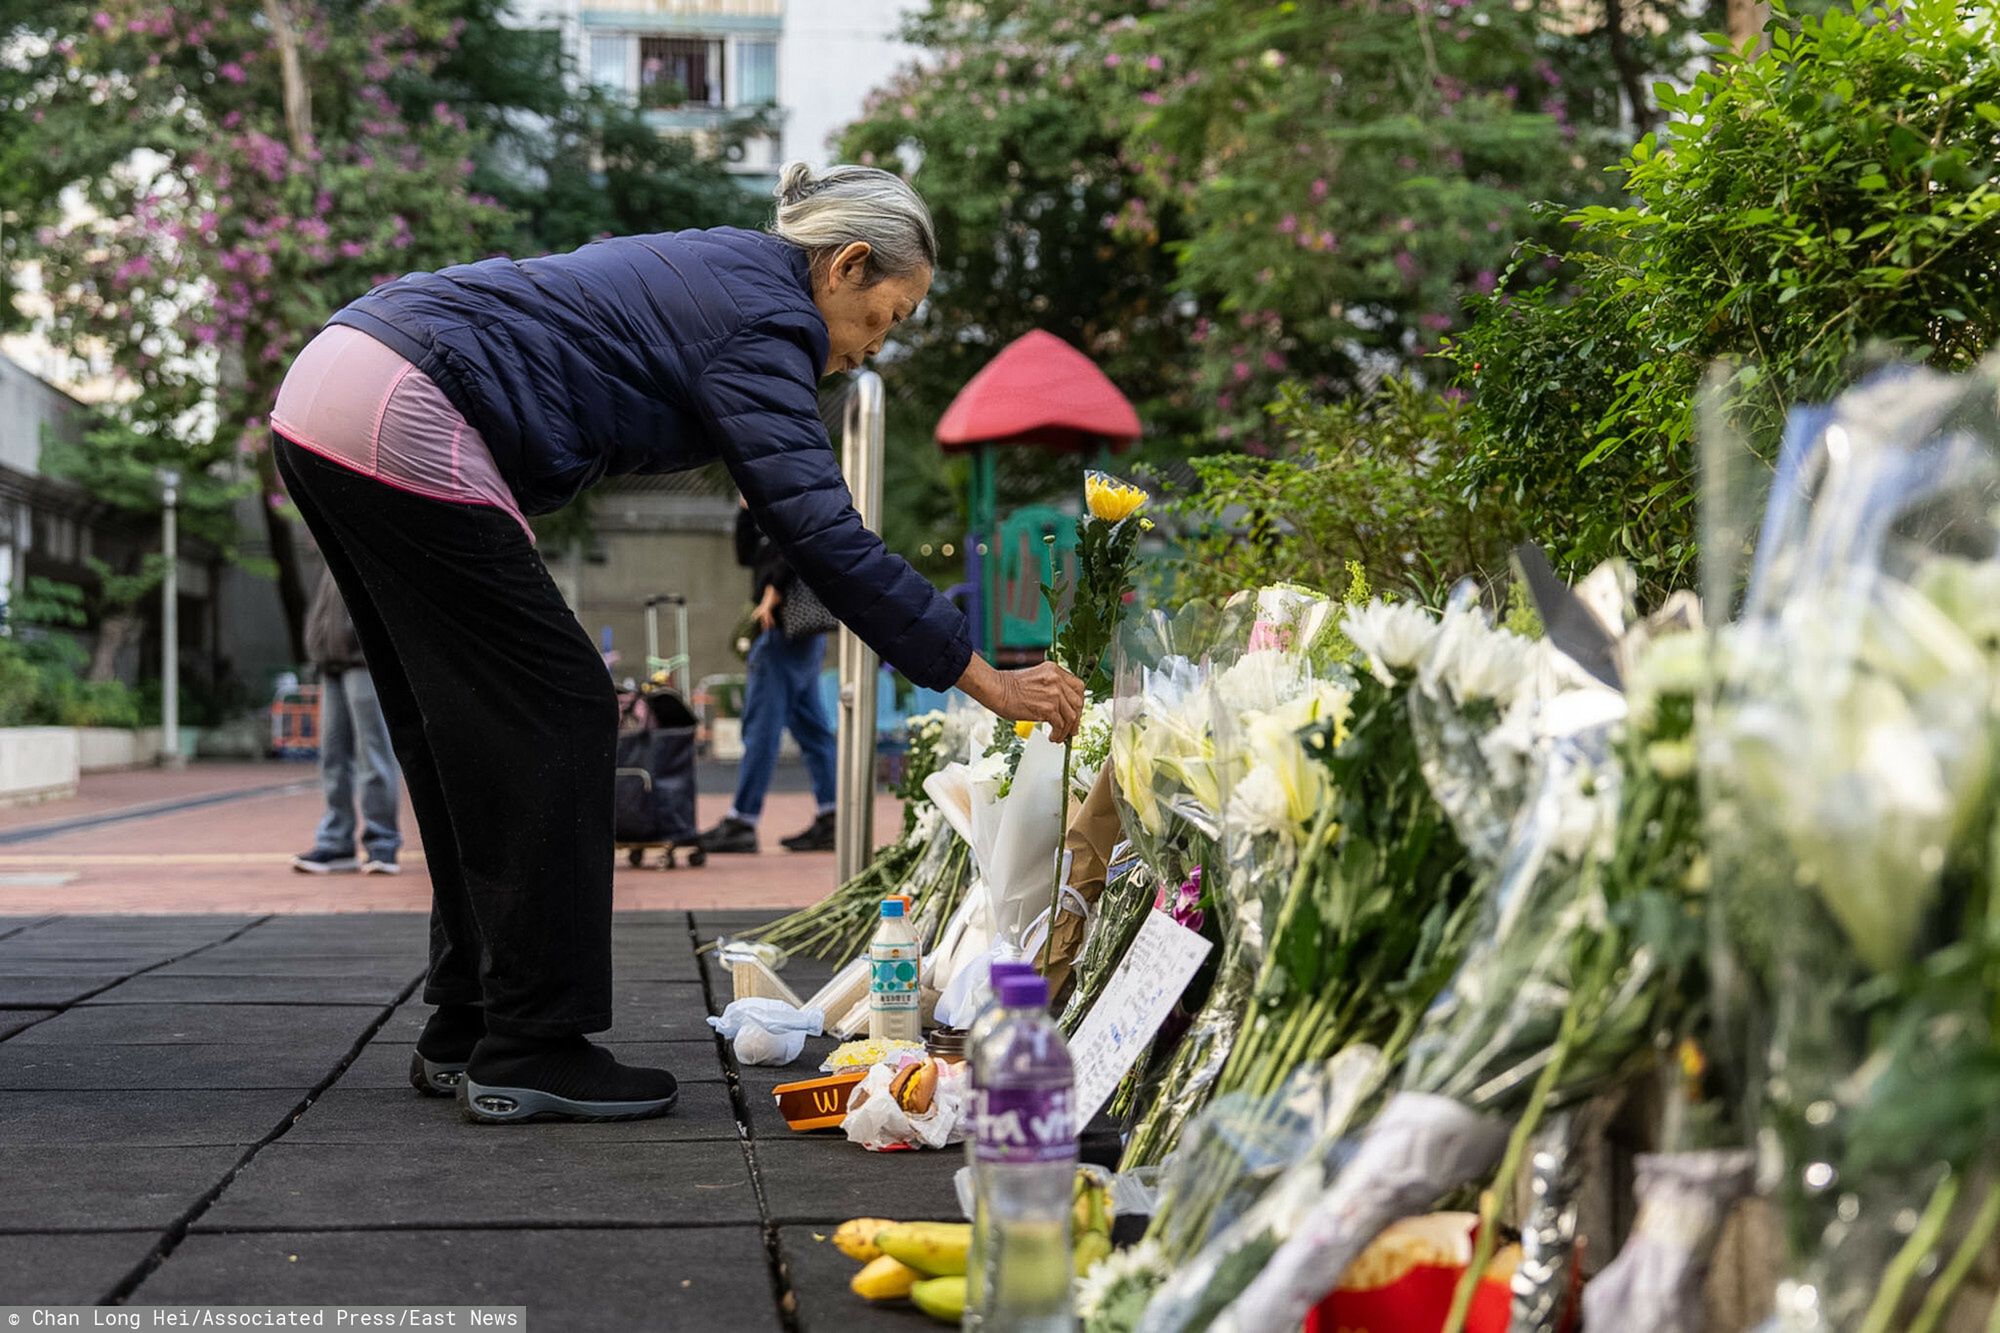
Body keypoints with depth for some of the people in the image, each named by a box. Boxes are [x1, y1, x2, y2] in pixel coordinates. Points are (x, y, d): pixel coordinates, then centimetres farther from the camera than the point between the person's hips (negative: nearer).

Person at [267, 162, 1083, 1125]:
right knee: (554, 718, -3)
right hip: (401, 429, -10)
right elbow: (821, 535, -15)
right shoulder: (762, 319, -8)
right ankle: (528, 1053, 3)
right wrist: (987, 681, -12)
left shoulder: (713, 270, 21)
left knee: (472, 737, 15)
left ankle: (465, 1030, 21)